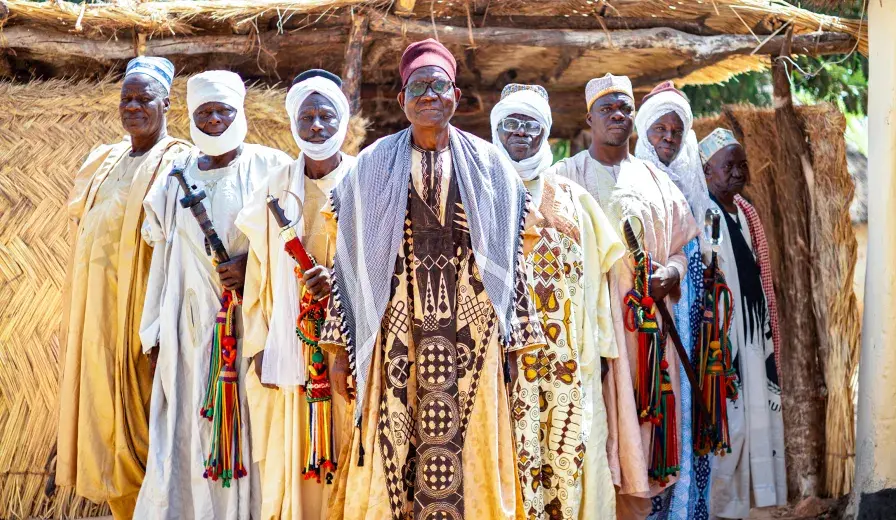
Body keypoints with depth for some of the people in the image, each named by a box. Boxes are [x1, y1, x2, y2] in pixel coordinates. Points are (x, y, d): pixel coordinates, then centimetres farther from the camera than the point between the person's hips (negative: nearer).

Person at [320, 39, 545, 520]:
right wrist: (342, 347, 1)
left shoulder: (488, 166, 8)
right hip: (397, 335, 0)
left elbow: (510, 258, 9)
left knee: (469, 457, 2)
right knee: (394, 450, 1)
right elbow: (350, 259, 5)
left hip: (470, 334, 0)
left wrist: (514, 340, 5)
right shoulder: (374, 166, 7)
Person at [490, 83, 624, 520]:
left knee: (567, 447, -1)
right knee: (510, 451, -6)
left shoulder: (572, 197, 15)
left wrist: (600, 344, 6)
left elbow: (595, 274, 12)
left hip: (565, 352, 2)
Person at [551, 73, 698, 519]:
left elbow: (683, 244, 16)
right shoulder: (565, 177, 8)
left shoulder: (655, 181, 16)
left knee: (639, 412, 1)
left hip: (645, 319, 3)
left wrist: (671, 271, -5)